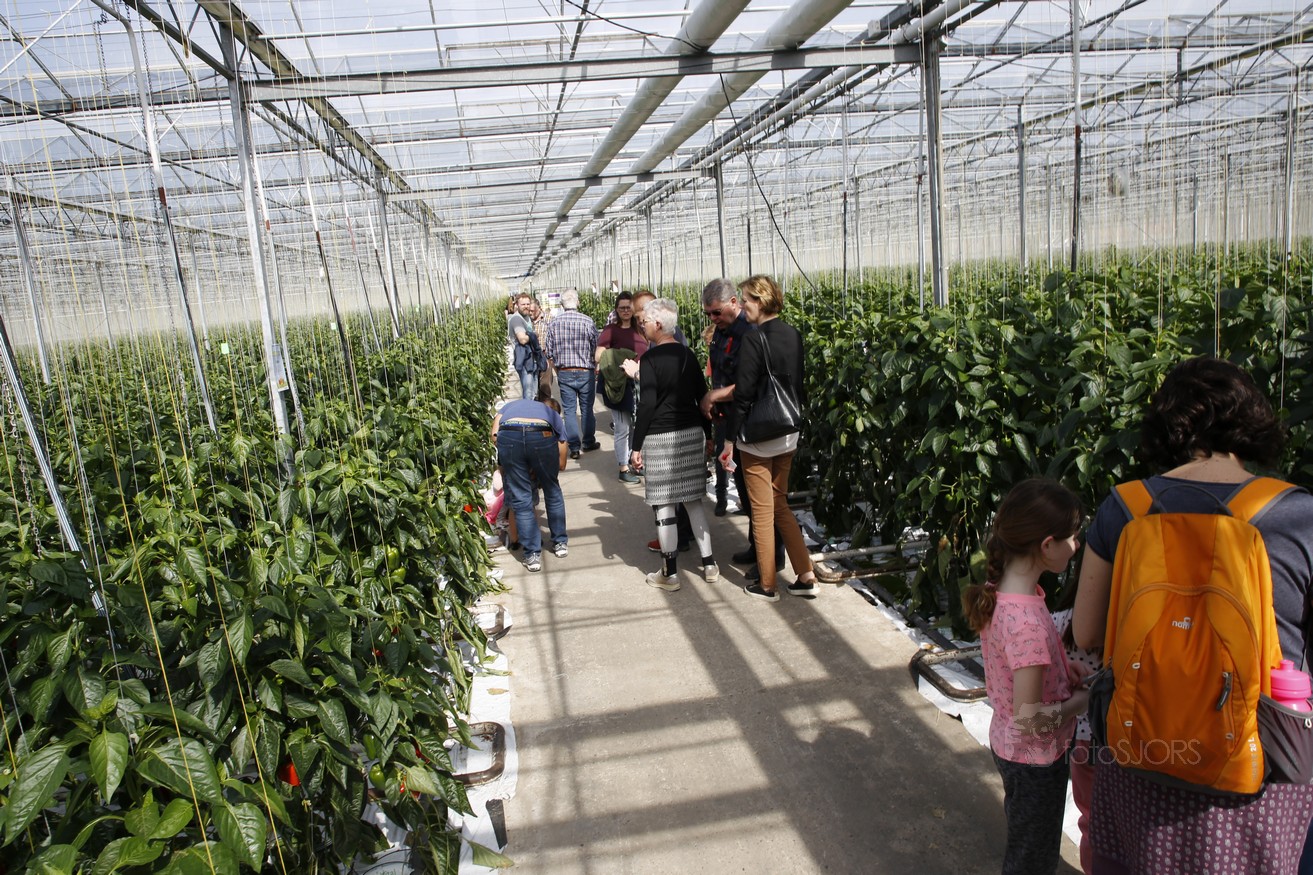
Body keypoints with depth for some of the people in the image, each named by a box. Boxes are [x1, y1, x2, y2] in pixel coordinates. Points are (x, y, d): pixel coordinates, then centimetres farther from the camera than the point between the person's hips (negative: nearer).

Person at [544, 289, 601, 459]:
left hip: (564, 373, 2)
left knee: (569, 410, 8)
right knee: (586, 409, 12)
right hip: (585, 373, -1)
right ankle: (588, 443, 24)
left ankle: (574, 447, 8)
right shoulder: (588, 322, -11)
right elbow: (596, 350, -7)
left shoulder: (554, 323, -3)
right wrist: (595, 368, 10)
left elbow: (549, 353, 2)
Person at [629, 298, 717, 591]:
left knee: (664, 505, 2)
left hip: (660, 438, -6)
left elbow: (647, 405, -15)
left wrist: (636, 446, -10)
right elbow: (702, 396, 12)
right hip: (692, 434, 6)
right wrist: (707, 434, 20)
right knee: (693, 501, 15)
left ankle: (670, 574, 9)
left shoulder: (650, 358, -11)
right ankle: (709, 564, 18)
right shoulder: (688, 354, 8)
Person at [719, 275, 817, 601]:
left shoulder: (754, 339, -17)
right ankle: (806, 576, 18)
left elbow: (744, 393, -18)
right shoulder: (794, 335, 4)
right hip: (788, 436, 7)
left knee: (762, 511, 5)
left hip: (757, 438, -7)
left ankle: (767, 584, 16)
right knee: (780, 505, 18)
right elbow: (798, 384, 11)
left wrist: (729, 440, -12)